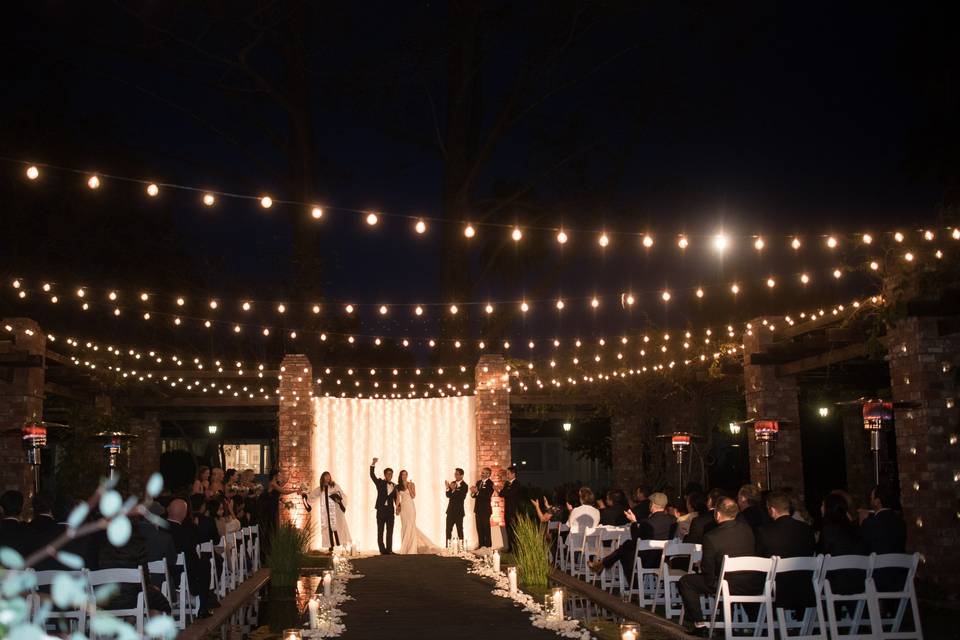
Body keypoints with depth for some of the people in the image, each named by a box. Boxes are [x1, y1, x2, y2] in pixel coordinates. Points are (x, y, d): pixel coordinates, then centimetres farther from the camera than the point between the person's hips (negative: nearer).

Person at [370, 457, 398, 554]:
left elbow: (395, 498, 14)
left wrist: (398, 506, -5)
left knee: (390, 532, 1)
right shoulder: (380, 483, 2)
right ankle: (382, 550, 5)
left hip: (390, 510, 3)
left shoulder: (394, 486, 11)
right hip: (381, 510, -2)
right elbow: (372, 475, -11)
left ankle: (389, 549, 3)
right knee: (380, 531, 2)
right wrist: (373, 464, -25)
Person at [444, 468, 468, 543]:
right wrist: (448, 488, -17)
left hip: (459, 511, -5)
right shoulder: (452, 483, 8)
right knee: (448, 529, 4)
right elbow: (448, 495, 0)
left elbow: (462, 497, -21)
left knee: (459, 530, 0)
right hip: (450, 510, 6)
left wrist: (454, 489, -29)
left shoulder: (464, 485, -10)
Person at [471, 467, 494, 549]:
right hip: (478, 509, 7)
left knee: (486, 528, -3)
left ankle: (487, 545, 3)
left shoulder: (490, 483, -11)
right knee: (479, 528, 10)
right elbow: (474, 495, 12)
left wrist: (477, 491, -27)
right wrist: (473, 492, -10)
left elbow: (487, 496, -22)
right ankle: (481, 545, 16)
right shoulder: (478, 482, 13)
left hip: (485, 509, -7)